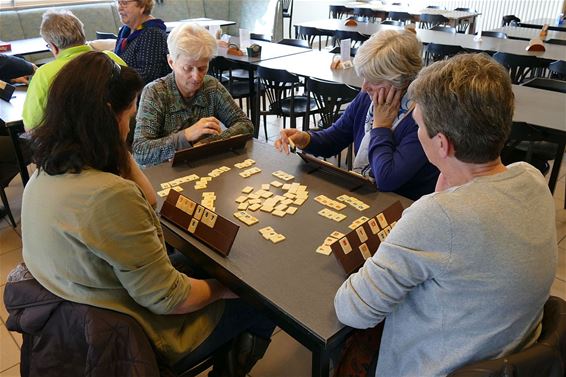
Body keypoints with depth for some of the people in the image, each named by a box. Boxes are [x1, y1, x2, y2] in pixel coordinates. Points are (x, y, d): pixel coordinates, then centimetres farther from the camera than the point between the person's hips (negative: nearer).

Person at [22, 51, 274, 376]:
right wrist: (222, 288, -10)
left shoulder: (44, 175, -7)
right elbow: (167, 299, -28)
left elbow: (146, 204, 3)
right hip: (135, 340, -8)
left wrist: (121, 152, -6)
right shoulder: (109, 195, -36)